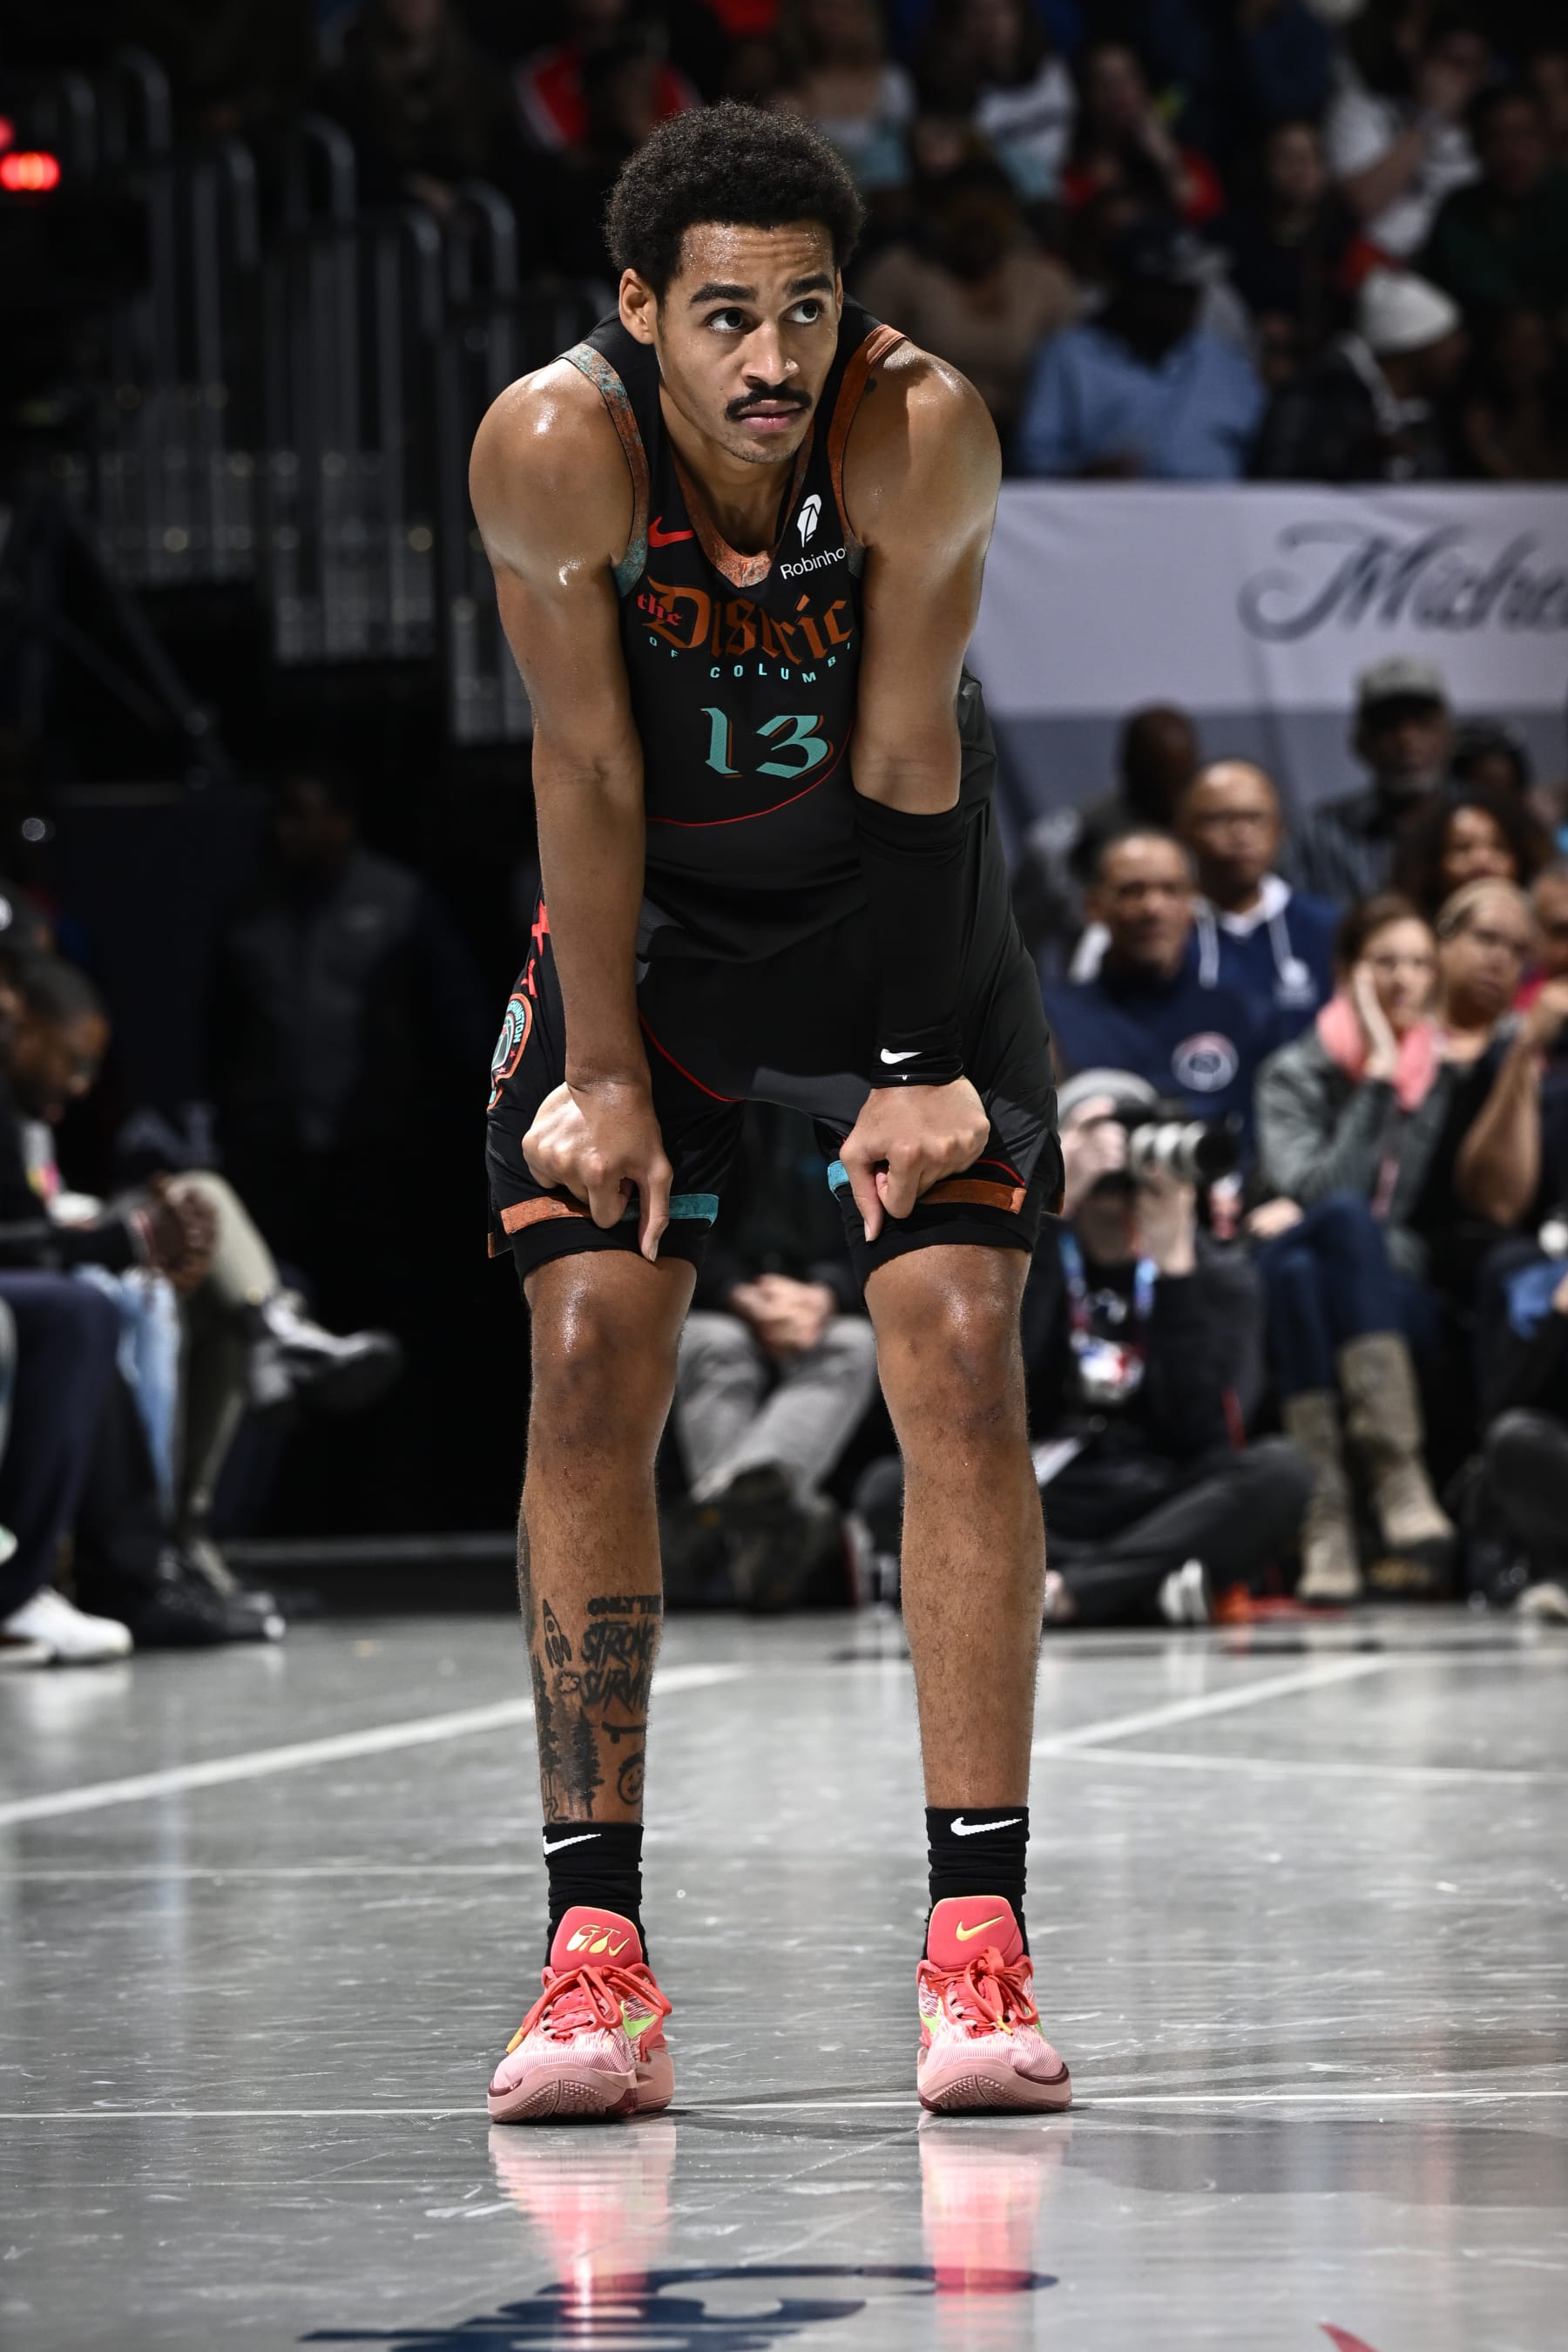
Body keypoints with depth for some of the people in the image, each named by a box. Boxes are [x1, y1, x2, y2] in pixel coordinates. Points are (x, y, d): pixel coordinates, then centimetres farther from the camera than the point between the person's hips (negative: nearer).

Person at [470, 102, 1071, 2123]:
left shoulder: (923, 434, -27)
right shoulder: (556, 446, -27)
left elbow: (906, 762, -19)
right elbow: (587, 767, -19)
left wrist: (917, 1066, -15)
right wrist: (606, 1075, -15)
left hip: (893, 913, 0)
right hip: (645, 913, 0)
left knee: (961, 1351, -12)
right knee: (589, 1360, -11)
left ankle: (977, 1944, -10)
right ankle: (594, 1954, -8)